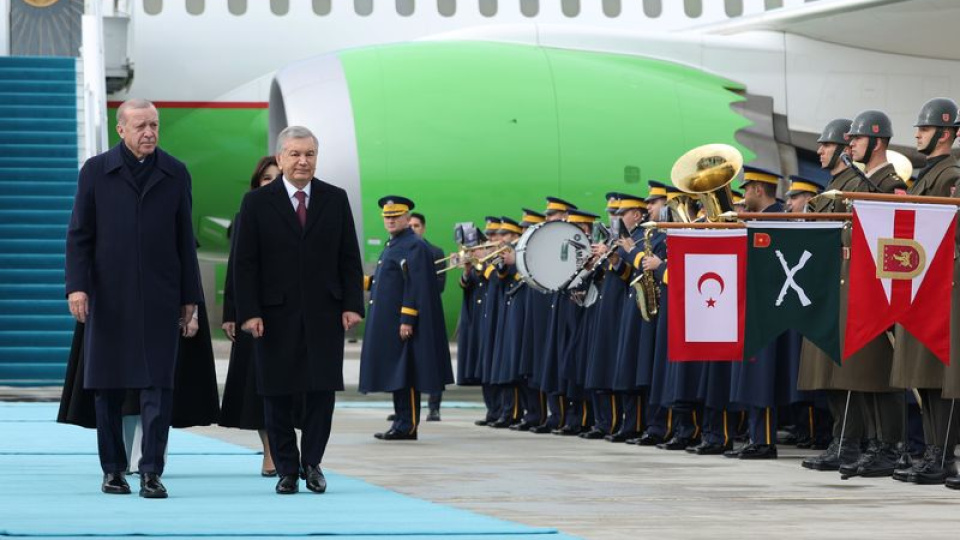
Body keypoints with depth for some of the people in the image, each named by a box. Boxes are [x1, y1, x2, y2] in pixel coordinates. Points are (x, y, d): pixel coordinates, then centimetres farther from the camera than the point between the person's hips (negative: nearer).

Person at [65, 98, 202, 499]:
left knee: (158, 386, -6)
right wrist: (77, 286, -9)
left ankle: (151, 473, -5)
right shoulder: (96, 172, 4)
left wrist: (189, 297, 8)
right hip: (109, 297, 0)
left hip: (160, 297, 0)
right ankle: (113, 470, 16)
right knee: (108, 386, 6)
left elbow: (185, 240, 10)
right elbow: (79, 235, 3)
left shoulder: (175, 174, 8)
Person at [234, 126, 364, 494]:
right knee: (277, 395, 2)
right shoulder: (257, 202, 2)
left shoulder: (335, 199, 8)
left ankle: (312, 463, 14)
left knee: (322, 391, 0)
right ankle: (286, 469, 11)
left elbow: (349, 257, 8)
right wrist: (249, 312, -9)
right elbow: (245, 263, -1)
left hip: (324, 312, 1)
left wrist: (352, 304, -1)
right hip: (276, 314, -1)